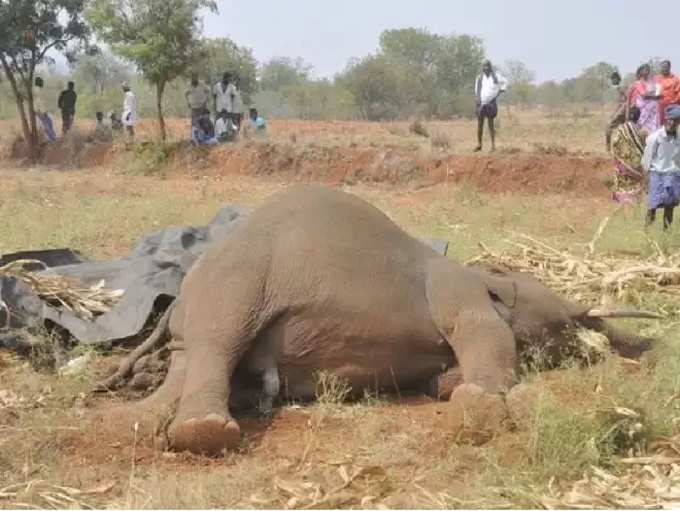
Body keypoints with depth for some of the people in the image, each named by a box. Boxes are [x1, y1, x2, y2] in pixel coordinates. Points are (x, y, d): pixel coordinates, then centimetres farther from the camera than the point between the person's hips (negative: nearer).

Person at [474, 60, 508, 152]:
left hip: (491, 102, -2)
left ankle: (493, 144, -2)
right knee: (480, 123, 3)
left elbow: (505, 82, 15)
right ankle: (479, 144, 12)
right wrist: (478, 99, -6)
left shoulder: (495, 76, 3)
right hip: (481, 103, 2)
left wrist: (500, 91, 6)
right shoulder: (479, 78, 7)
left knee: (491, 124, -4)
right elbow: (476, 90, 8)